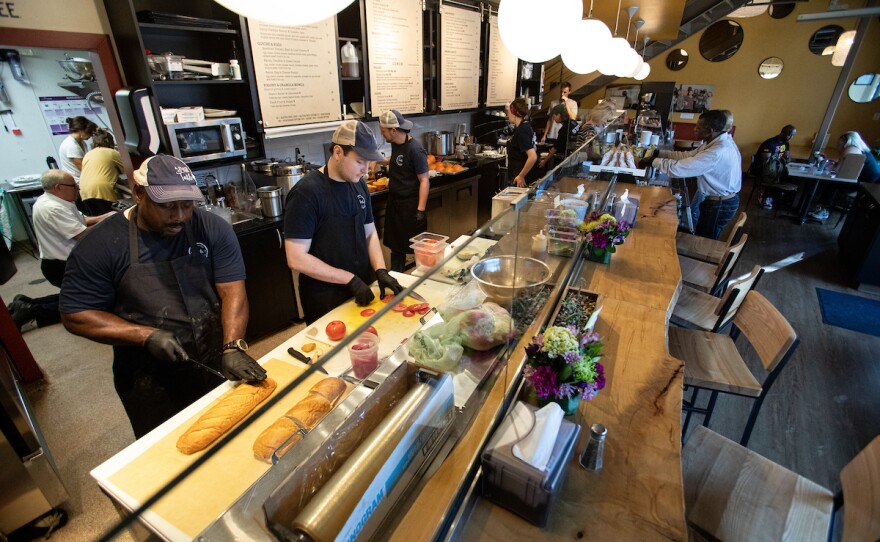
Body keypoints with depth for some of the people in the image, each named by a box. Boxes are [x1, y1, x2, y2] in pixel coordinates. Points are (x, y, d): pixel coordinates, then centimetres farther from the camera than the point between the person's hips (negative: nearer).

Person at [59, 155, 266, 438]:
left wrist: (233, 347, -26)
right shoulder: (100, 245, -11)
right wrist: (146, 336, -20)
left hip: (217, 364, 1)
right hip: (151, 382, 0)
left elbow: (233, 292, -13)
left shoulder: (213, 229, -10)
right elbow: (76, 316, -7)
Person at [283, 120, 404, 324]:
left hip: (362, 291, 6)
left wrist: (381, 270, -8)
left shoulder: (359, 185, 1)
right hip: (325, 303, -6)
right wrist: (350, 279, -21)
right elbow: (296, 259, -22)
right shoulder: (306, 192, -20)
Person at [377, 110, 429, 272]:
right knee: (395, 242, 17)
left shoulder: (415, 150, -19)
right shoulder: (395, 144, 5)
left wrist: (421, 210, -22)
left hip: (411, 204, -8)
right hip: (394, 201, 8)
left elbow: (424, 181, -18)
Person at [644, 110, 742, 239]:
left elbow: (679, 168, -35)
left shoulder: (718, 152, -33)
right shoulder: (716, 141, -3)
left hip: (720, 204, -9)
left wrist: (654, 161, -22)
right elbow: (689, 156, 6)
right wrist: (660, 153, 0)